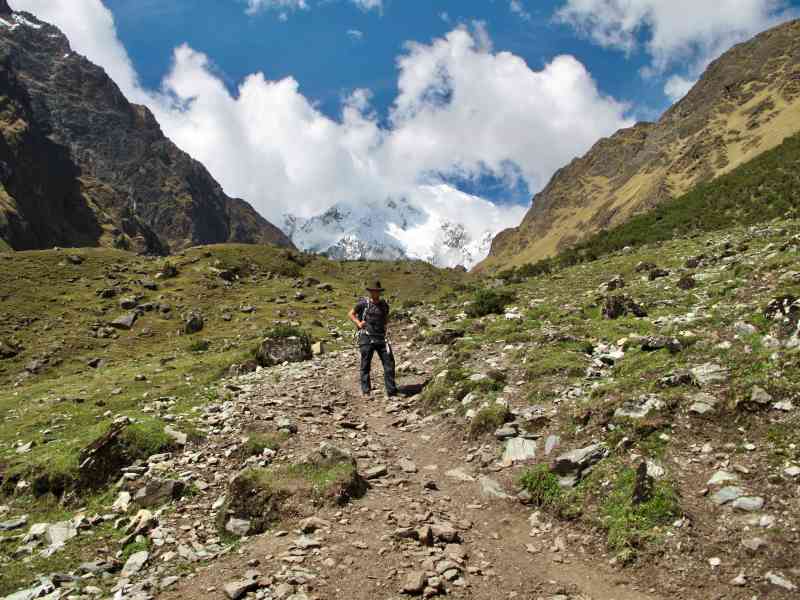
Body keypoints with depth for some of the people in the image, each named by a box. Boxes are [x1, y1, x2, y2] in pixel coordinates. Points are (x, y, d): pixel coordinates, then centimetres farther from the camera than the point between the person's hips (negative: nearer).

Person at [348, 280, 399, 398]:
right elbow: (351, 314, 10)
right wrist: (359, 323, -4)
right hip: (366, 338, -4)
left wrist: (384, 325, 11)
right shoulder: (363, 303, -3)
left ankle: (391, 391, 5)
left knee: (389, 362, -1)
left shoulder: (384, 304, 11)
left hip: (381, 338, 4)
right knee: (365, 365, 2)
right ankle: (366, 391, 10)